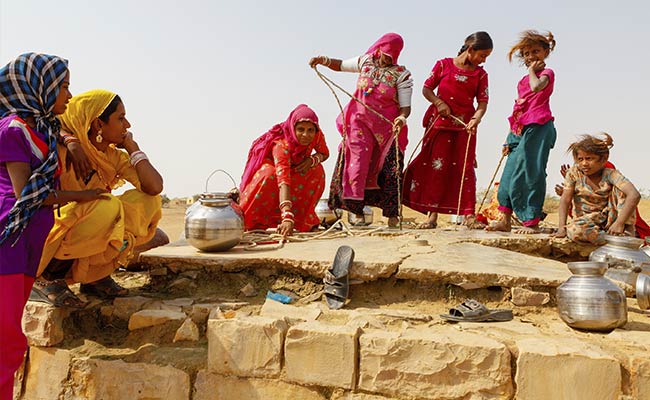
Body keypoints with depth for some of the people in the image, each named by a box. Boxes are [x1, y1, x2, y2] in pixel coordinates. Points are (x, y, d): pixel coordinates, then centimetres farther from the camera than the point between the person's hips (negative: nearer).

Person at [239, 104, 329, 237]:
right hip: (268, 165, -5)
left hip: (295, 169, 5)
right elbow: (283, 180, -53)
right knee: (270, 176, -38)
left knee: (317, 171, -22)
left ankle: (304, 218, -12)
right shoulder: (281, 144, -41)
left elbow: (325, 153, -5)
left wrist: (312, 159, -31)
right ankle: (246, 221, -24)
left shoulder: (317, 135, -26)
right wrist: (287, 217, -64)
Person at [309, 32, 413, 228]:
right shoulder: (366, 61, 5)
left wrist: (401, 118, -35)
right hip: (360, 122, 2)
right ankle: (357, 212, 1)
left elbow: (405, 106, -13)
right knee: (358, 163, -6)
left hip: (387, 127, -2)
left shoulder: (402, 75, -5)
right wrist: (323, 60, 1)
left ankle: (392, 215, 10)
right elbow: (340, 65, 20)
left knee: (388, 170, 0)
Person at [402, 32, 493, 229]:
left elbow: (483, 102, 0)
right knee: (436, 167, 1)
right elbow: (426, 89, 6)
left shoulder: (480, 74, 7)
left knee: (465, 168, -1)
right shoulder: (443, 65, 3)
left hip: (465, 127, 1)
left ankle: (468, 214, 5)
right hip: (440, 123, -1)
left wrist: (475, 119, -19)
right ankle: (432, 216, 7)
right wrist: (439, 103, -12)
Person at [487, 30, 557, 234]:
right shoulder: (524, 80, 24)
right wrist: (510, 139, 18)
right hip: (521, 131, 8)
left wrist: (533, 70, -4)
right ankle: (505, 220, 9)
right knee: (510, 173, 3)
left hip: (538, 128, -8)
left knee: (530, 173, -10)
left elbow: (536, 86, -24)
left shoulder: (546, 73, 2)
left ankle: (532, 222, -3)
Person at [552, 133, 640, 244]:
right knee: (574, 231, -36)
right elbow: (565, 200, -9)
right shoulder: (574, 172, -6)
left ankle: (626, 234, -21)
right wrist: (562, 227, -23)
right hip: (587, 219, 0)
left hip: (609, 219, 0)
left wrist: (619, 223, -37)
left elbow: (634, 195, -28)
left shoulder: (611, 174, -13)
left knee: (621, 188, -21)